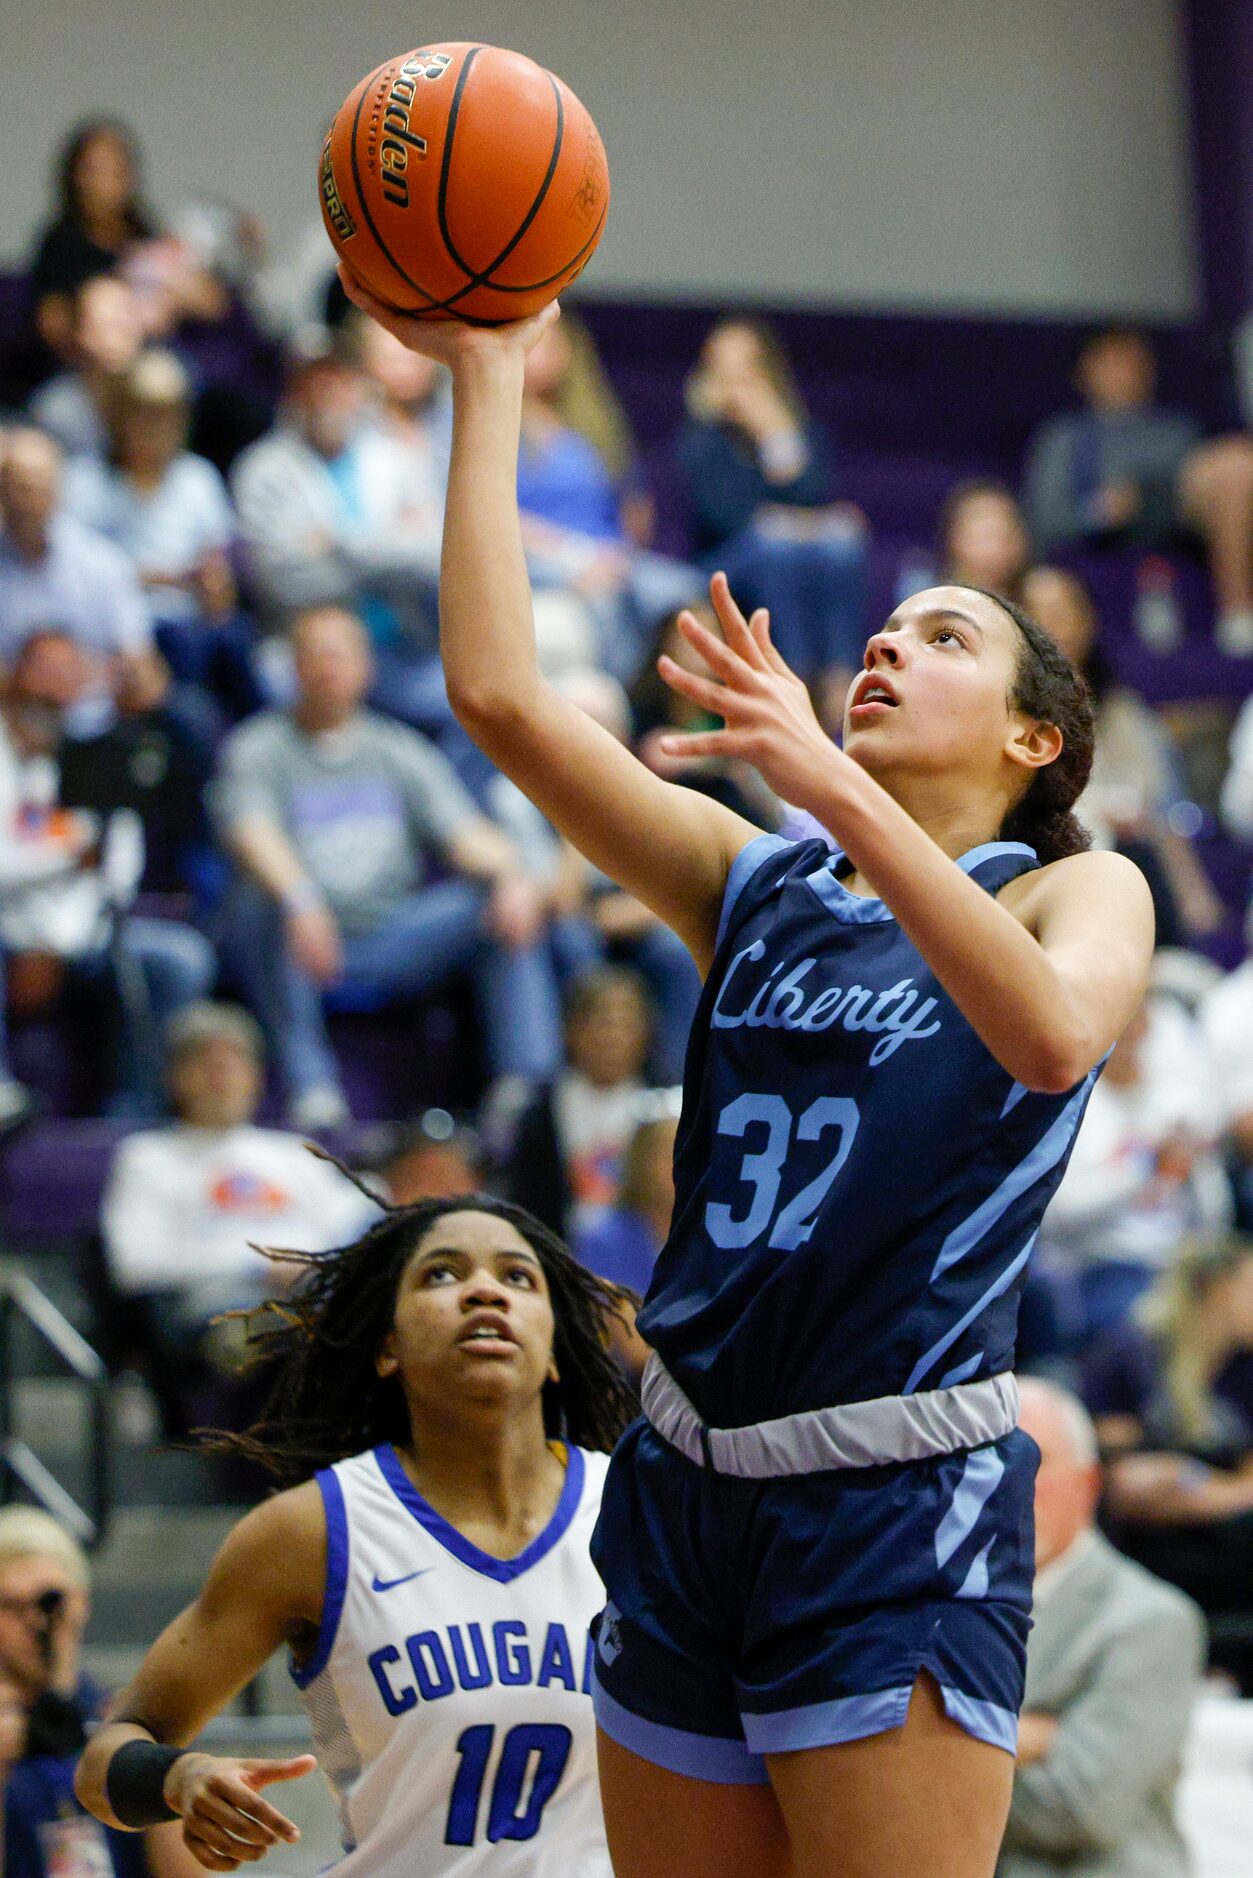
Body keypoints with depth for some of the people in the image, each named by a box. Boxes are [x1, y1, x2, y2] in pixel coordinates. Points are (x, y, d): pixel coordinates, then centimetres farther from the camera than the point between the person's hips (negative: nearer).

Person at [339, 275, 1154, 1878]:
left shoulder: (1083, 889, 3)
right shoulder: (754, 885, 13)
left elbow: (1051, 1036, -22)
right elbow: (498, 691, 3)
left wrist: (837, 784, -30)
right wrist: (487, 377, 1)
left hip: (901, 1501, -5)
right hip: (689, 1486, 5)